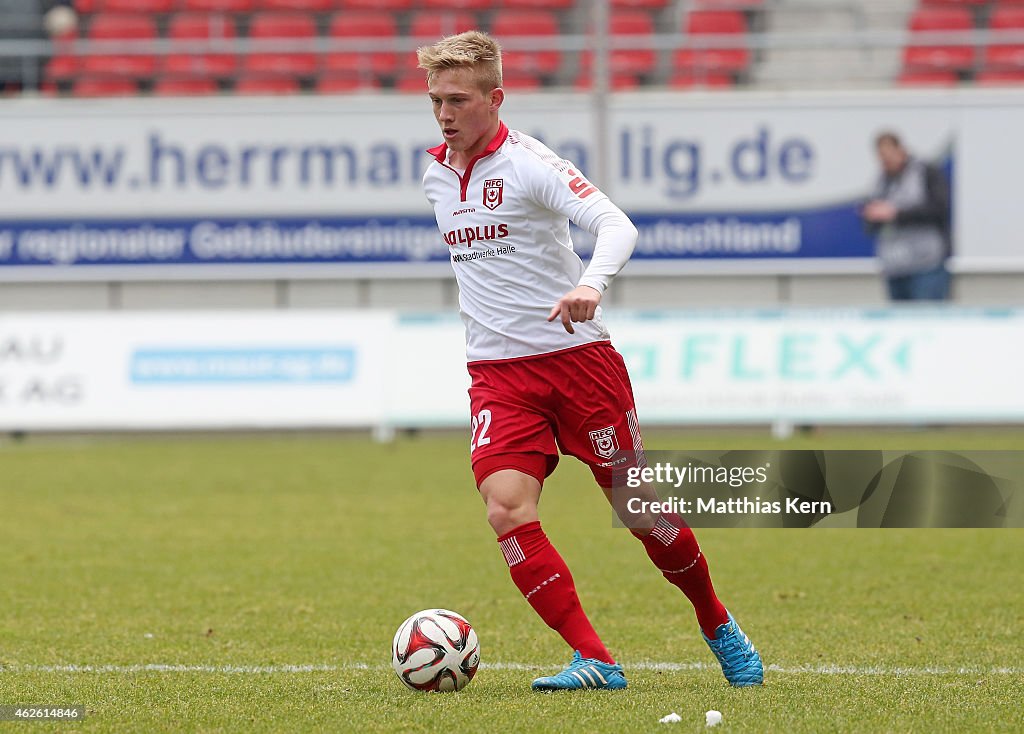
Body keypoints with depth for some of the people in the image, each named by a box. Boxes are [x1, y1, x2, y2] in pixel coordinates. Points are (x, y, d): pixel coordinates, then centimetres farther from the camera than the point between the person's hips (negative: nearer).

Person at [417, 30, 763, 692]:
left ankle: (719, 627, 29)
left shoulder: (528, 162, -12)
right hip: (498, 373, 5)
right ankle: (594, 660, -18)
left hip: (578, 356, -4)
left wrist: (591, 285, -44)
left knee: (639, 507, 3)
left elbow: (617, 226, -26)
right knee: (506, 509, -19)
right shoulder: (436, 176, 8)